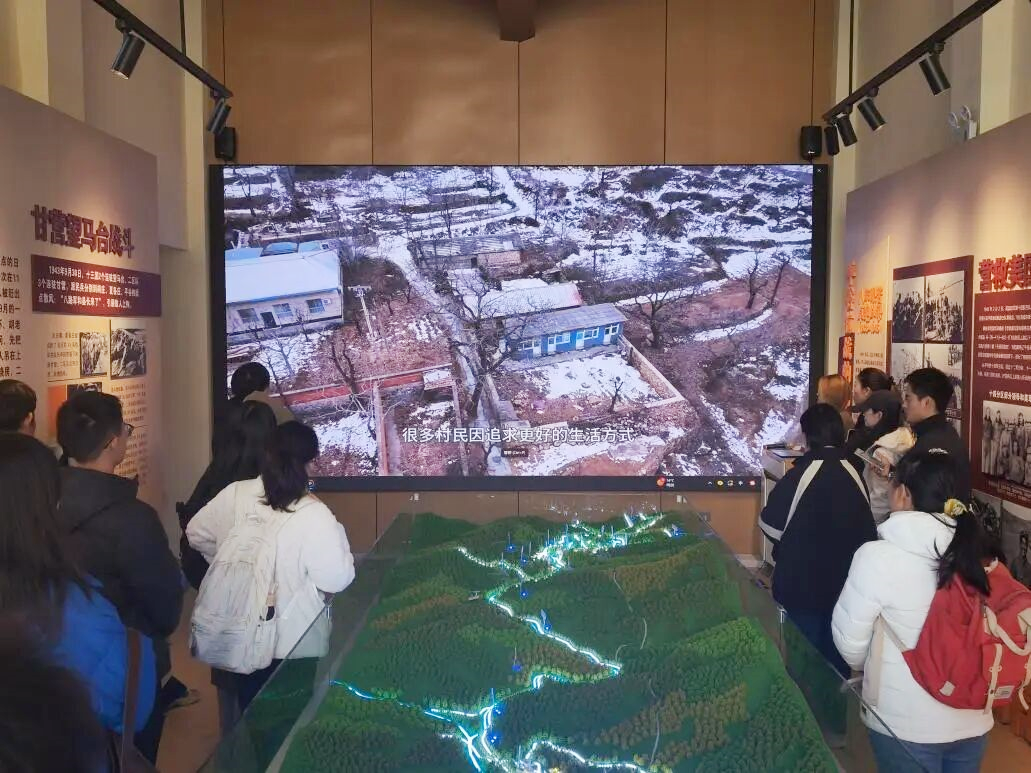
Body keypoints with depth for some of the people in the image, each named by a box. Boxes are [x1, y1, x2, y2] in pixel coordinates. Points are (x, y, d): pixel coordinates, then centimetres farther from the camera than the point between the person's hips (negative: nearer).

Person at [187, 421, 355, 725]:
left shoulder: (233, 495, -8)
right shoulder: (313, 514, -23)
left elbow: (197, 534, 7)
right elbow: (337, 579, -21)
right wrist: (336, 531, -8)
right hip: (295, 643, -4)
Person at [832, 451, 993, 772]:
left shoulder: (878, 556, -20)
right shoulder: (973, 551, -5)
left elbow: (849, 640, -11)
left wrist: (866, 668, 11)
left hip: (906, 726, -4)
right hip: (973, 721, 5)